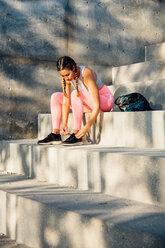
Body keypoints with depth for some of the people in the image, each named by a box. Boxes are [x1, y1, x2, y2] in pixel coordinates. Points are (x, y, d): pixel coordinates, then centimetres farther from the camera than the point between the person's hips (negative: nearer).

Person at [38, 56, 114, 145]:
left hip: (105, 101, -7)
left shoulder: (86, 74, -31)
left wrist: (86, 128, -40)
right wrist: (64, 123, -21)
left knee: (75, 94, -33)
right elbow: (66, 102, -8)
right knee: (55, 97, -3)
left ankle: (76, 135, -30)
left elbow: (97, 106, -34)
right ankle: (55, 134, -11)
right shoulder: (66, 77, -12)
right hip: (88, 103, 7)